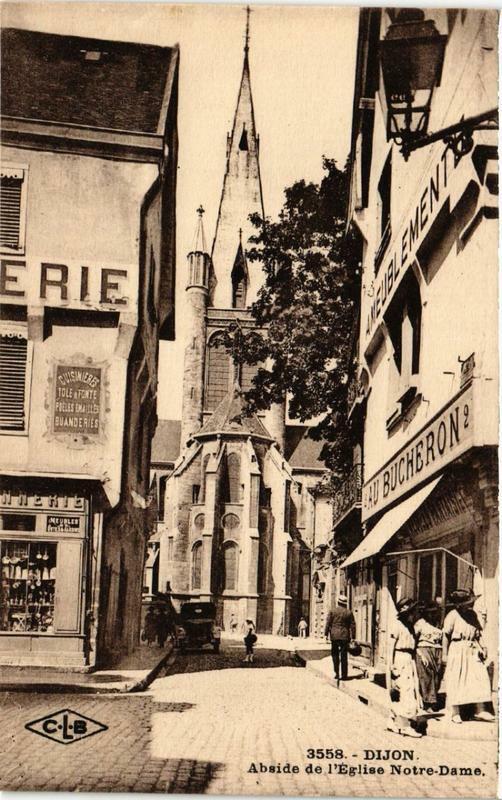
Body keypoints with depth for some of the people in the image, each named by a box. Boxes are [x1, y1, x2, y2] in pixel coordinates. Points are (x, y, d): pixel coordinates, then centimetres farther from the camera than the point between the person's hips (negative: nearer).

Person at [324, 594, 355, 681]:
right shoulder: (349, 613, 3)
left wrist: (326, 634, 2)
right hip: (345, 636, 1)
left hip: (334, 636, -1)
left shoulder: (332, 611, 0)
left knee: (335, 654, 10)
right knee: (344, 656, 4)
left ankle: (337, 673, 5)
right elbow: (352, 625, 4)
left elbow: (328, 623, -2)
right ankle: (344, 675, 3)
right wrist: (353, 637, 8)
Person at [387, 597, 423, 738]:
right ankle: (405, 726, -6)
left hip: (409, 661, 9)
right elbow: (391, 647, -13)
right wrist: (391, 666, -17)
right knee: (406, 692, -10)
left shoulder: (409, 626, 15)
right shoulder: (396, 625, -11)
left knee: (399, 695, 12)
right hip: (400, 660, -9)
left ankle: (393, 722, 20)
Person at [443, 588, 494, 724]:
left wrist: (481, 648, 2)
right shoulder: (453, 615, -9)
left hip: (473, 651, 5)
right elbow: (446, 635, -5)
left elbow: (478, 633, 15)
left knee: (480, 679, -3)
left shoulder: (473, 615, 9)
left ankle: (480, 711, 2)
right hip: (457, 651, -5)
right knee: (456, 681, -1)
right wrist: (445, 654, -5)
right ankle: (455, 713, 6)